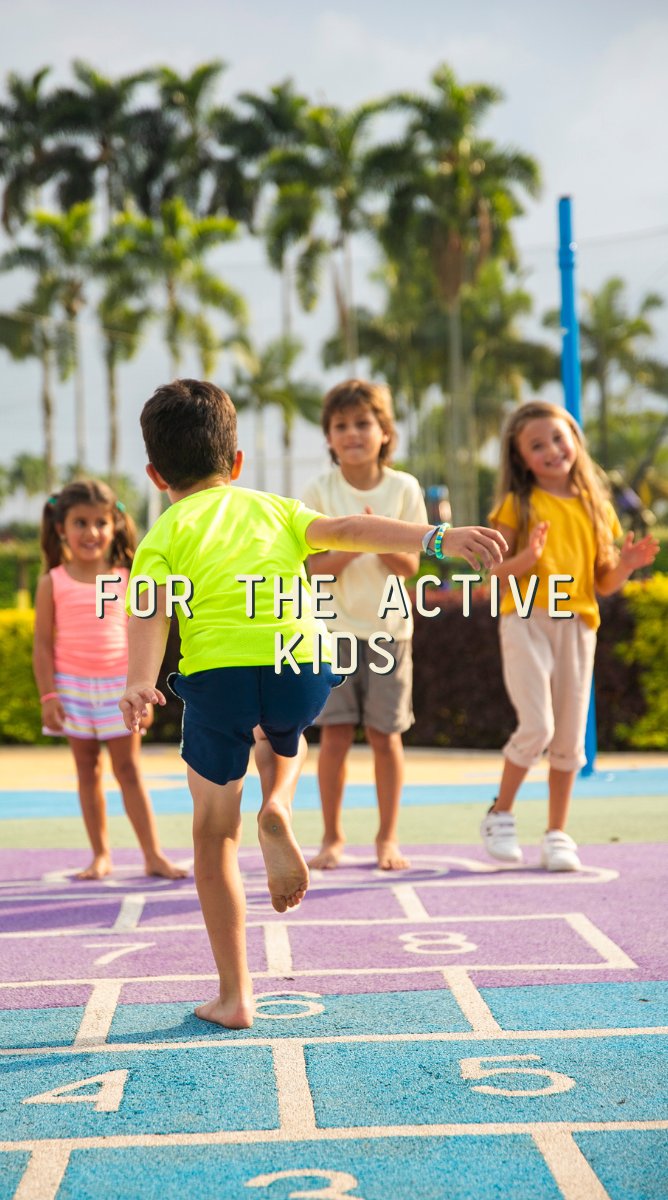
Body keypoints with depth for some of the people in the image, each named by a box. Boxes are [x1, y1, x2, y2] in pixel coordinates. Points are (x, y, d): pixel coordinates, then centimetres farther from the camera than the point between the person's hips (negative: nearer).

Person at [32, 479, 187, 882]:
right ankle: (101, 855, 15)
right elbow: (43, 644, -2)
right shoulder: (53, 584, -3)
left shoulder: (126, 581, 1)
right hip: (72, 684, 0)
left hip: (119, 685, 0)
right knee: (88, 770, 7)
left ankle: (154, 855, 4)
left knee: (129, 770, 3)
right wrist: (49, 696, -8)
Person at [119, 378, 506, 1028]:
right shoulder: (272, 508, 27)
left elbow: (150, 610, -1)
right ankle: (276, 809, 10)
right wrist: (438, 538, 1)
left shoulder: (164, 535, 19)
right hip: (304, 669, 3)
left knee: (213, 833, 15)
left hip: (218, 672, -2)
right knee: (282, 734, 41)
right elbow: (346, 530, 11)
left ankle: (234, 996, 16)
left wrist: (138, 682, -16)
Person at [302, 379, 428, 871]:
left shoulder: (403, 488, -2)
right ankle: (333, 837, 13)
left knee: (385, 735, 3)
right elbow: (311, 567, -7)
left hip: (388, 627, 1)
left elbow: (409, 566, -3)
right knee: (335, 734, -1)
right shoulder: (320, 492, -4)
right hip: (334, 627, 0)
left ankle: (388, 837, 16)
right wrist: (352, 547, -23)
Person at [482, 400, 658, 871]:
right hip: (526, 620, -4)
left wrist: (627, 564, -6)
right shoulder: (518, 505, 1)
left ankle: (558, 835, 15)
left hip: (576, 624, 4)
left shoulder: (596, 508, 11)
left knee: (570, 735, 4)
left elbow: (604, 583, 14)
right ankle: (500, 816, 6)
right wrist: (528, 558, -19)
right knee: (537, 727, -14)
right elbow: (496, 573, -1)